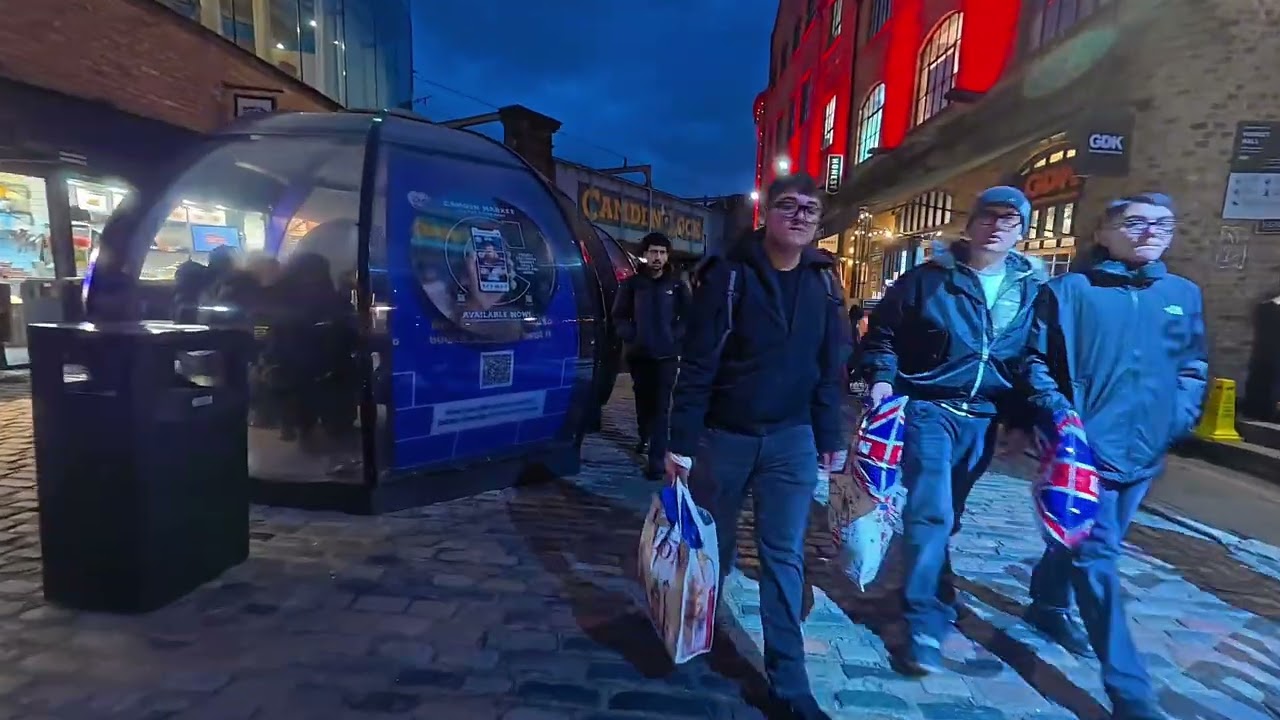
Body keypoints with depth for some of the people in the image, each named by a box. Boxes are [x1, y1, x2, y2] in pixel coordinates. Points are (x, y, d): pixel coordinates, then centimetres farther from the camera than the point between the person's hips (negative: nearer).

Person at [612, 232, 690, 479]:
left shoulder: (676, 285, 1)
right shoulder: (632, 284, 2)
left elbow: (688, 317, 5)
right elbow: (619, 316, 5)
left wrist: (674, 337, -8)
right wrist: (631, 336, -8)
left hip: (666, 356, -1)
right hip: (639, 354, 2)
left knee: (660, 405, -7)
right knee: (643, 400, 15)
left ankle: (656, 457, -6)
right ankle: (645, 437, 39)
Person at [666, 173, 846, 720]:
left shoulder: (823, 281, 3)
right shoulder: (730, 274, -10)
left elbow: (830, 366, 6)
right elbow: (697, 362, -13)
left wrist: (829, 438, 6)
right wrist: (681, 441, -15)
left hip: (791, 440, 3)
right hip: (723, 434, -2)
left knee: (784, 558, 6)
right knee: (712, 543, 15)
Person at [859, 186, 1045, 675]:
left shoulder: (1033, 289, 6)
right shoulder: (929, 278, -5)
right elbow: (882, 332, 0)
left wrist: (1021, 420, 8)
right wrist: (882, 377, -15)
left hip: (982, 418, 4)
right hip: (929, 409, -4)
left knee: (946, 513, 15)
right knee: (931, 511, -12)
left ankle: (921, 593, 36)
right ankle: (927, 622, -2)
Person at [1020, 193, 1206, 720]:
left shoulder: (1184, 295, 10)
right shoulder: (1068, 290, -5)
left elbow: (1194, 367, 18)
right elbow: (1037, 360, -5)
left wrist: (1179, 416, 2)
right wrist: (1060, 415, -16)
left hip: (1144, 451, 6)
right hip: (1086, 447, -6)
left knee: (1086, 542, 20)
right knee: (1096, 556, -5)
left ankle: (1048, 605, 44)